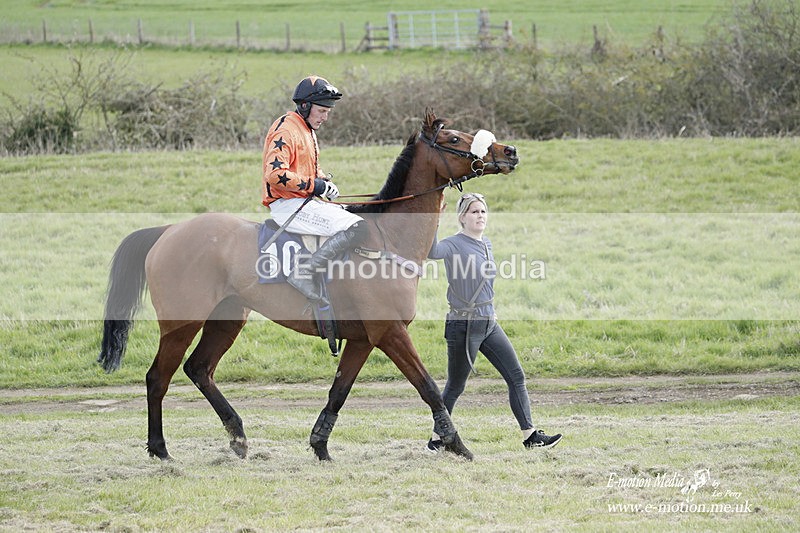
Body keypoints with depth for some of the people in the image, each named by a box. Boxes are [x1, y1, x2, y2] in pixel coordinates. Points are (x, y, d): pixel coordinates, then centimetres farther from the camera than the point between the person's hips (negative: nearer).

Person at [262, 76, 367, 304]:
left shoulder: (307, 130, 20)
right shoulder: (286, 131, -13)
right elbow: (274, 173, -25)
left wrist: (324, 183, 8)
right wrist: (314, 185, -19)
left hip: (306, 200, 11)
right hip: (288, 205, -11)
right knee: (357, 228, -23)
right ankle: (303, 272, -29)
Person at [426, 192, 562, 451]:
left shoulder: (486, 244, 10)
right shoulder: (454, 245, -14)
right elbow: (432, 252, -36)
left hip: (490, 324, 8)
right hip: (463, 326, -8)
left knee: (517, 377, 2)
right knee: (455, 388, 2)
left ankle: (530, 435, 4)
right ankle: (436, 440, 16)